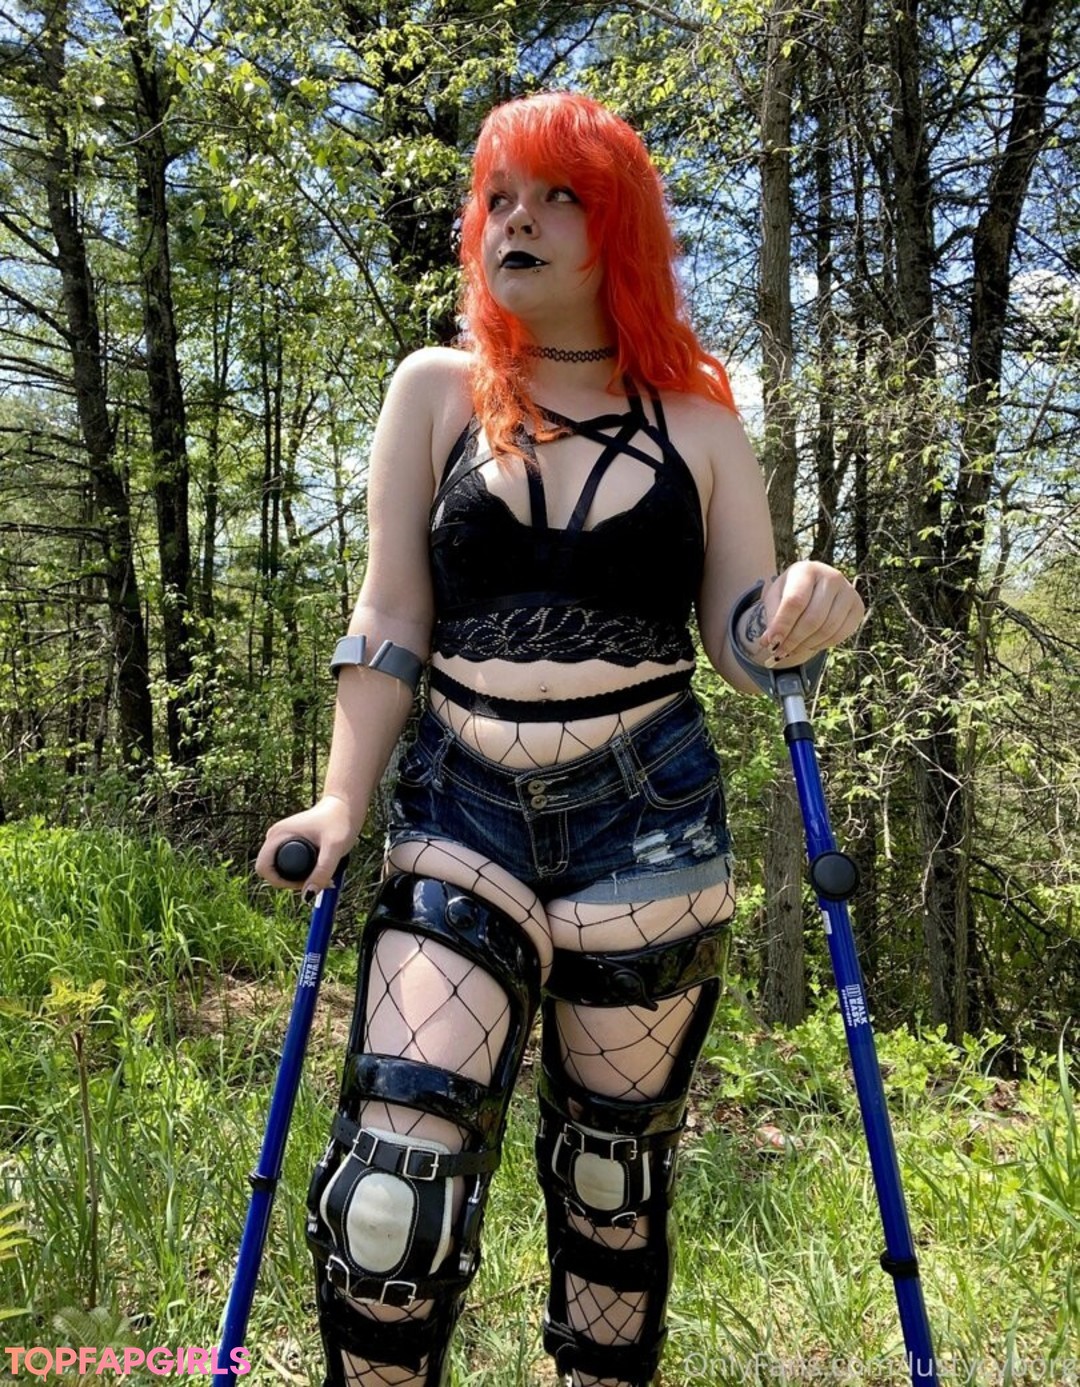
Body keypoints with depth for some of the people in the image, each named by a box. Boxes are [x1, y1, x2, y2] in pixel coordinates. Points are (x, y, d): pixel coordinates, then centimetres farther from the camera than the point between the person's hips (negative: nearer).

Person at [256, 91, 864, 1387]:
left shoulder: (697, 419, 5)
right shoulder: (436, 392, 5)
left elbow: (740, 637, 6)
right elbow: (391, 620, 1)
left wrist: (801, 617, -17)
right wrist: (342, 801, -7)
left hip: (649, 828, 1)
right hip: (462, 816, 0)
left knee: (614, 1172, 14)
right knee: (392, 1183, -9)